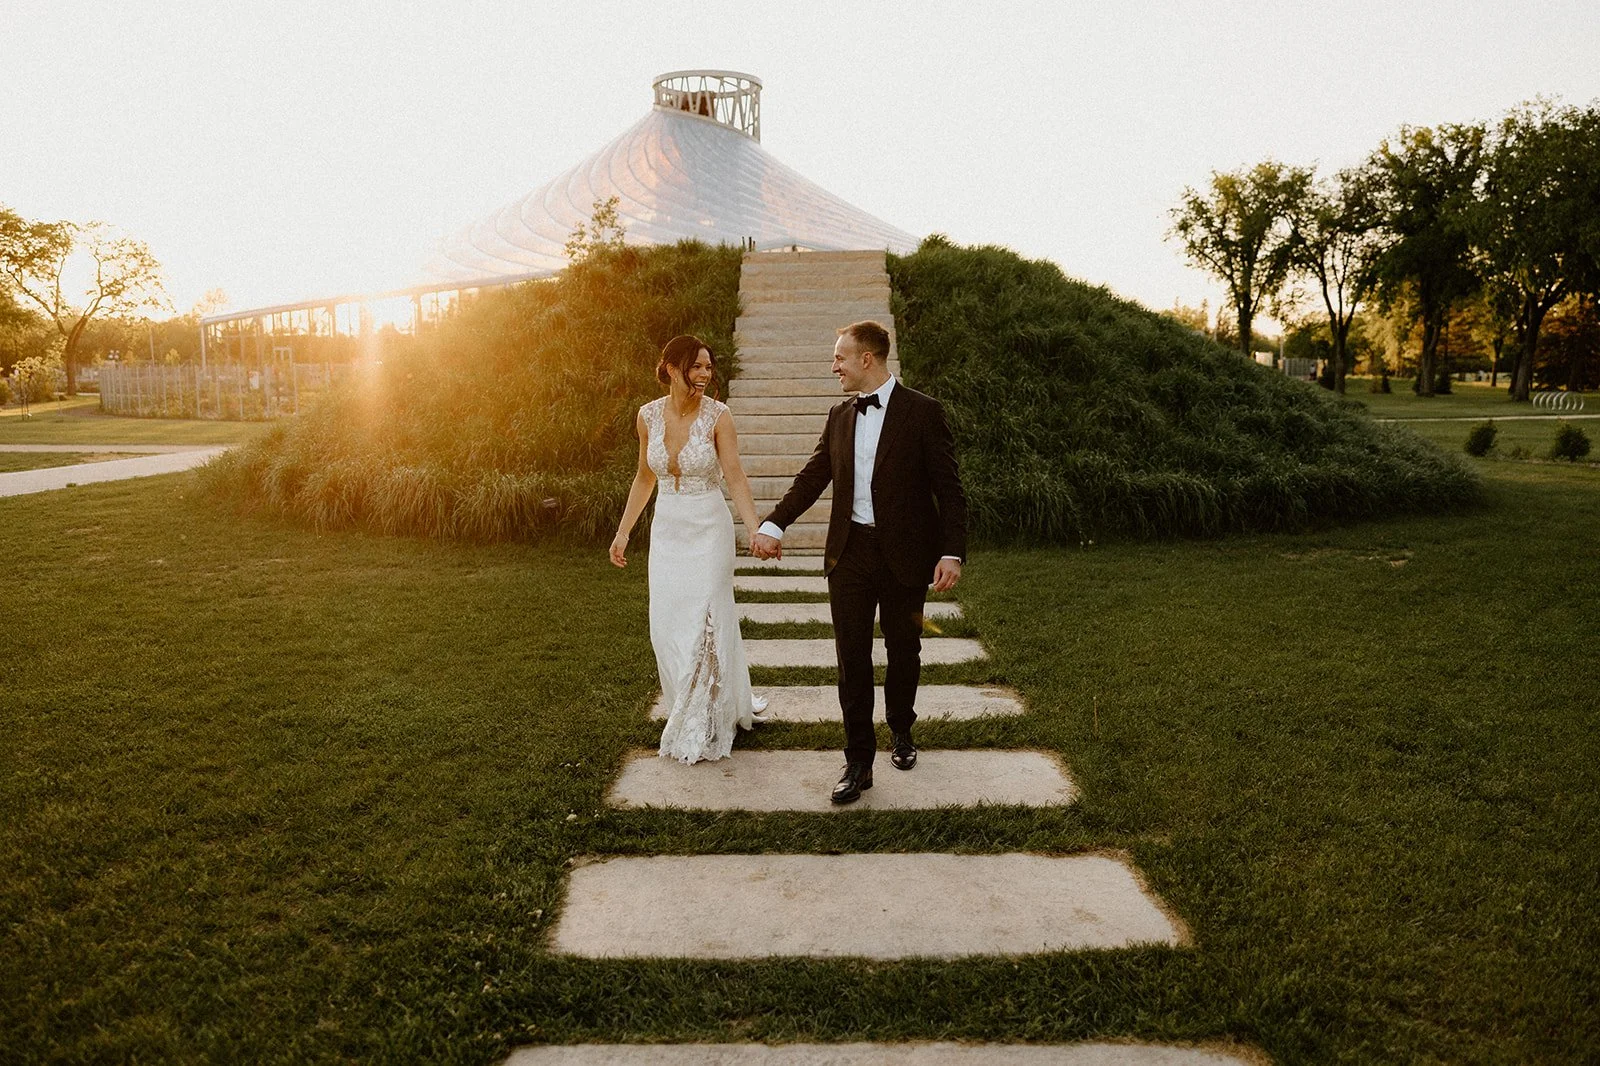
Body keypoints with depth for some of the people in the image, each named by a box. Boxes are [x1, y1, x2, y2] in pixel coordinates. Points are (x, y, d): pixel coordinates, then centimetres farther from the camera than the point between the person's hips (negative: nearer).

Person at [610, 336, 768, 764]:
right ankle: (687, 712, 29)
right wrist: (624, 531, 13)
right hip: (666, 530, 4)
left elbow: (735, 477, -16)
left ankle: (701, 727, 19)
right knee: (666, 626, 8)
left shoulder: (717, 415, -11)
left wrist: (756, 530, -28)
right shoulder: (648, 416, 0)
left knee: (705, 623, 0)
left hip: (708, 528, -4)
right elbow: (645, 477, 11)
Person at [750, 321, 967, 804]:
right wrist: (773, 525, -3)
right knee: (852, 656, 2)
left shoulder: (923, 412, -6)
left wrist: (952, 552, -16)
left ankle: (901, 731, 38)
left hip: (904, 554, -3)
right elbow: (811, 478, 9)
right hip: (849, 552, 3)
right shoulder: (839, 417, 9)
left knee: (903, 650, 13)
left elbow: (948, 488, -8)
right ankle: (858, 761, 11)